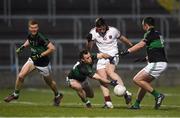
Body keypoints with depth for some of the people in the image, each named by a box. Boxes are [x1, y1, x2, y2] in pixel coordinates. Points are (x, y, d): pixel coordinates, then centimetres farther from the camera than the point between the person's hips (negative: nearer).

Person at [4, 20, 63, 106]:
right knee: (21, 76, -11)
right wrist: (23, 47, 3)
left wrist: (40, 55, -30)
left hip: (43, 63, -5)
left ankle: (57, 96, 42)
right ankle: (15, 94, 9)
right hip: (32, 60, 5)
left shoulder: (41, 38, -28)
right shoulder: (30, 36, -7)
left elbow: (52, 48, -30)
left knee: (49, 82, 15)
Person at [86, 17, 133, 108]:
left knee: (109, 71, -31)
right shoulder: (93, 33, -2)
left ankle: (125, 92, -33)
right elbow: (89, 48, 2)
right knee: (102, 79, -11)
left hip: (113, 55, -4)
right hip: (102, 57, 4)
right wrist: (89, 40, -19)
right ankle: (108, 102, -11)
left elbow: (122, 38, 12)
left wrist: (132, 46, 25)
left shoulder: (113, 31, -7)